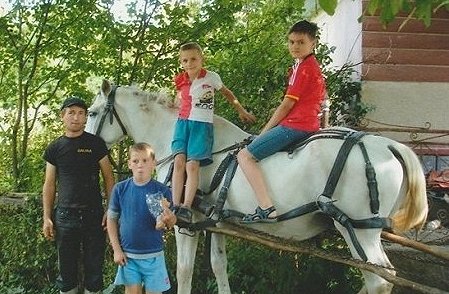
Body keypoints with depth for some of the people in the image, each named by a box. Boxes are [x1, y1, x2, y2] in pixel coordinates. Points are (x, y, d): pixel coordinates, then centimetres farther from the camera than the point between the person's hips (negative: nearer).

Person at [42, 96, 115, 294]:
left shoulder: (96, 144, 2)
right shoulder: (55, 148, 6)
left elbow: (108, 178, 3)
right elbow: (49, 185, 9)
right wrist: (47, 217, 2)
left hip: (93, 215, -1)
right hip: (65, 216, 1)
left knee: (94, 269, 5)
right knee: (66, 270, 9)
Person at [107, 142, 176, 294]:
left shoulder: (162, 191, -8)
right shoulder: (120, 189, -5)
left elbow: (172, 223, -6)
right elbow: (111, 219, 3)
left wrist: (168, 217, -30)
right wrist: (116, 250, -1)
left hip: (153, 255, -1)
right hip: (128, 254, 1)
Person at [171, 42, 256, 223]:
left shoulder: (211, 77, 2)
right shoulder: (180, 82, 10)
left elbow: (227, 93, 17)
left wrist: (241, 111, 23)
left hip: (202, 124, -3)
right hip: (183, 122, 3)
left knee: (192, 165, -15)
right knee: (179, 161, -13)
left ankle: (186, 208, -20)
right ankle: (175, 206, -15)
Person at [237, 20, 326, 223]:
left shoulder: (304, 68, -11)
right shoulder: (309, 65, 19)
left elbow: (286, 105, -12)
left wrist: (264, 132, -4)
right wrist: (268, 131, 18)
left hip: (294, 126, -11)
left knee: (244, 156, -11)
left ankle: (267, 209, -22)